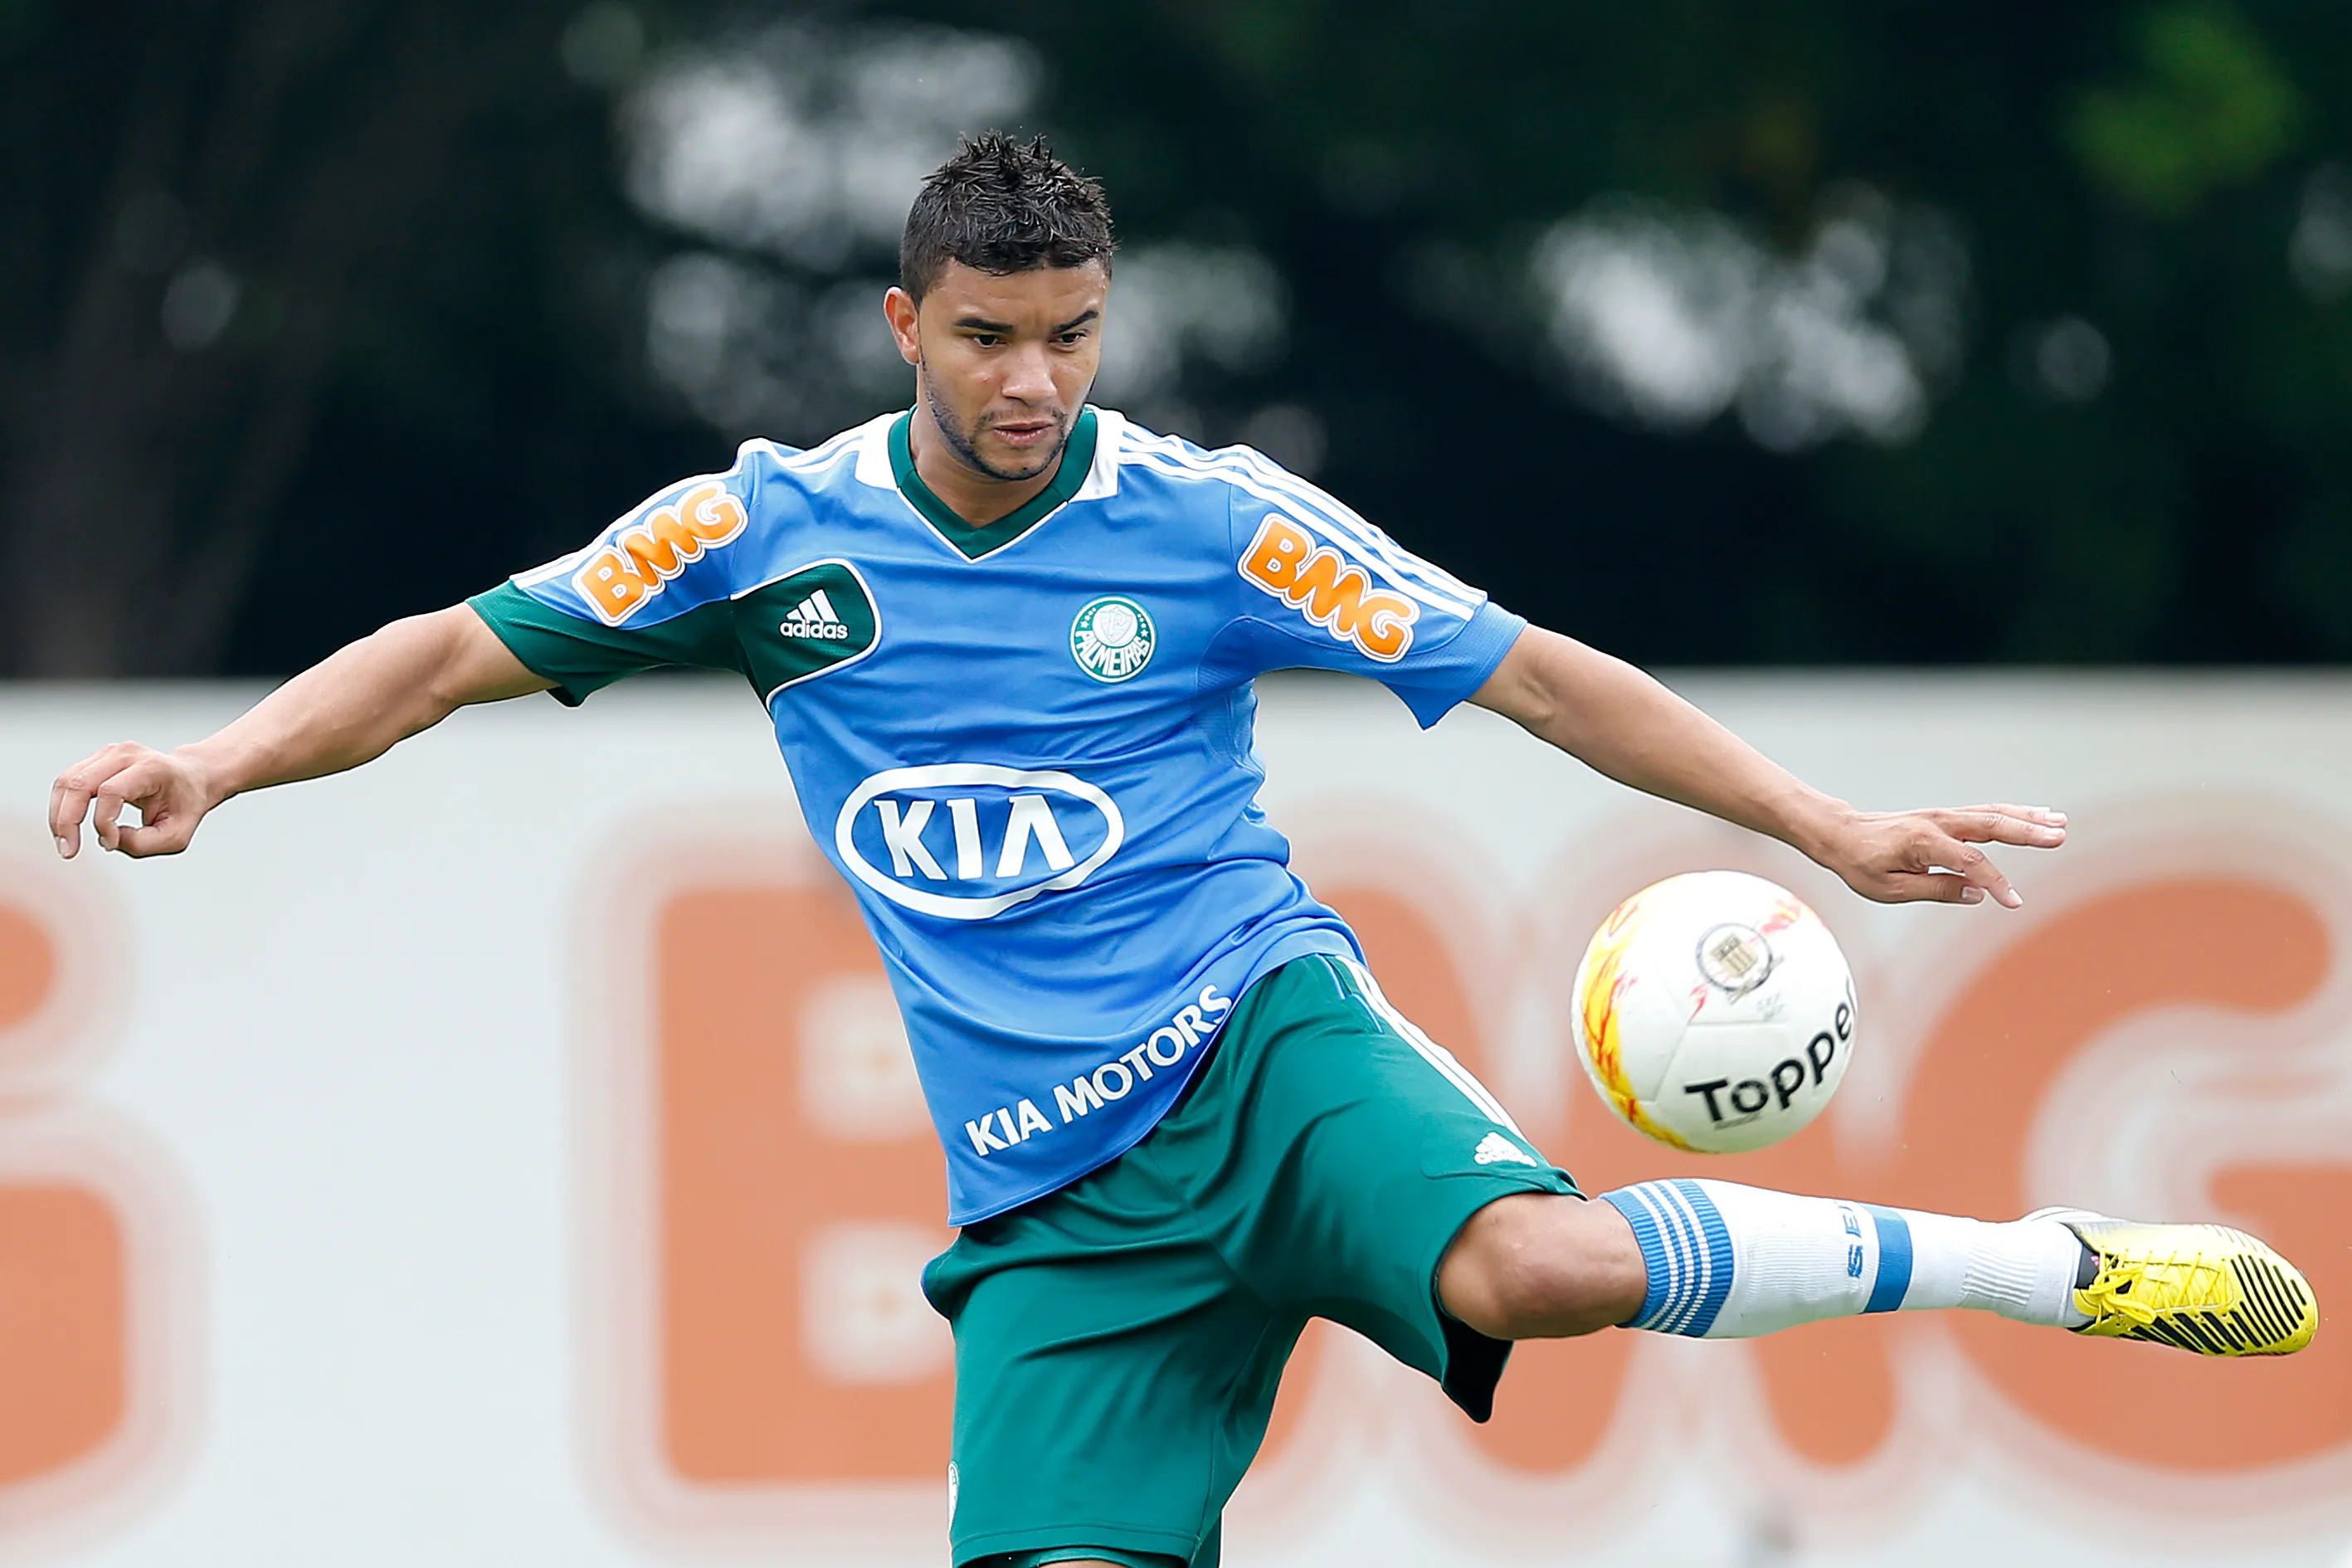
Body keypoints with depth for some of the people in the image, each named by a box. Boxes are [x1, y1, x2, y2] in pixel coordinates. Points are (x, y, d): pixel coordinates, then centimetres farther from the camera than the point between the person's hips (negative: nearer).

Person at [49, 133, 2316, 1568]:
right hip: (1049, 1187, 3)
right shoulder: (767, 531, 4)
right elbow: (454, 653, 6)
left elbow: (1535, 675, 2)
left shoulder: (1215, 525, -1)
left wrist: (1827, 830, -3)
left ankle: (2055, 1260, -16)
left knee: (1530, 1263, -32)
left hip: (1255, 1036, -2)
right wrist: (218, 761, -10)